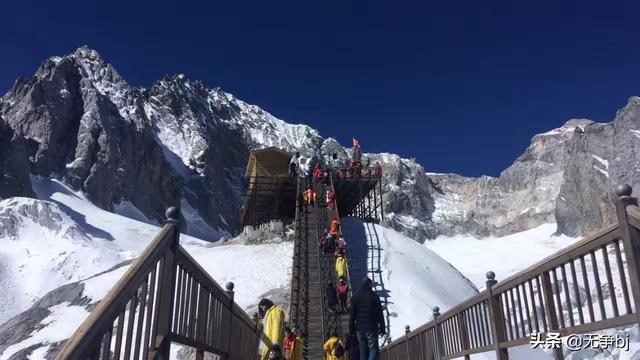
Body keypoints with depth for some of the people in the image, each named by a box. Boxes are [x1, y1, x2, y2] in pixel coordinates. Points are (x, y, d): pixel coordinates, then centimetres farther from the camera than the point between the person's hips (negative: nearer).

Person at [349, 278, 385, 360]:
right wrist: (382, 328, 0)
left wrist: (351, 328, 11)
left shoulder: (355, 297, 8)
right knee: (374, 350, -4)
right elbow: (379, 313, -5)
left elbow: (352, 314, 8)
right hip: (371, 328, -4)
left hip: (360, 328, 4)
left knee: (363, 351, 11)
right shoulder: (374, 296, -4)